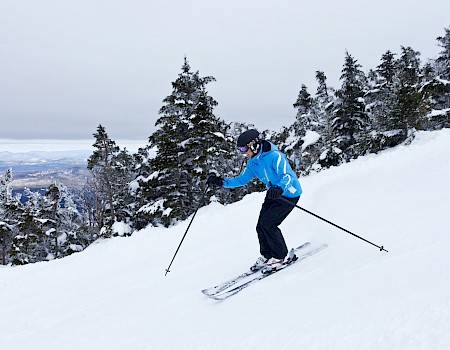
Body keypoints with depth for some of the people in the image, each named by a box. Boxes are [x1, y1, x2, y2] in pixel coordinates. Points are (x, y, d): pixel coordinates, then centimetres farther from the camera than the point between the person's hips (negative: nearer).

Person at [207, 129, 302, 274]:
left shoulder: (274, 156, -26)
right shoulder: (253, 162, 1)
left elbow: (287, 176, -36)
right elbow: (241, 179, 8)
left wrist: (279, 188, -57)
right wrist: (221, 182, -5)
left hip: (289, 194, -8)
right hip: (273, 194, 8)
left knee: (267, 223, -16)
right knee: (261, 226, 1)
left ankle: (281, 257, 2)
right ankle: (267, 256, 22)